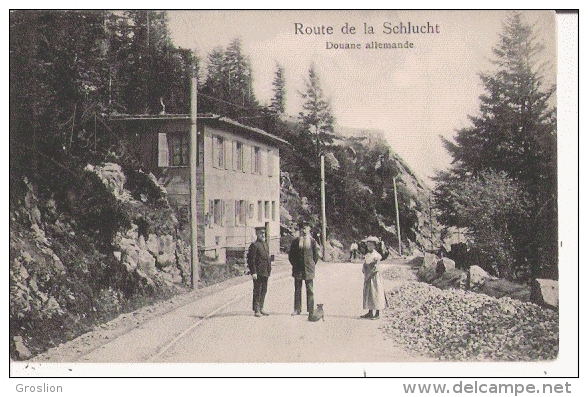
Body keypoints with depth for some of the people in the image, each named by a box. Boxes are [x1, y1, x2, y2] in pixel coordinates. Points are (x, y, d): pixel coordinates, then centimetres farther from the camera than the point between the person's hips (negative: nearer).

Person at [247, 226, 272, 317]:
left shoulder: (266, 244, 16)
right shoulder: (254, 245, -10)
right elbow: (251, 260, -14)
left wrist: (269, 270, 18)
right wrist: (253, 272, -18)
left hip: (265, 273, 8)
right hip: (258, 273, -8)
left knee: (263, 291, 12)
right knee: (257, 291, -3)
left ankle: (261, 308, 21)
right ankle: (256, 310, 3)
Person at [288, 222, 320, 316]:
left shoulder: (312, 241, 2)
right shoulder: (295, 241, 4)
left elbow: (316, 255, 8)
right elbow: (291, 255, 9)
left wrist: (311, 265, 5)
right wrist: (294, 264, 4)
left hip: (308, 269, -1)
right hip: (297, 269, 1)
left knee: (310, 290, 3)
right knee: (297, 290, 5)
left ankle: (311, 310, 7)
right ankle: (297, 309, 12)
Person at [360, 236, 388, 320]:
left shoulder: (377, 255, -10)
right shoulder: (367, 255, 12)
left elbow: (376, 268, -14)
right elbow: (364, 267, 14)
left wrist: (369, 275, -12)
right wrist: (364, 271, -5)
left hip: (375, 277, -7)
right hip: (367, 277, 7)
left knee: (376, 294, -4)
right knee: (368, 294, 9)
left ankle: (377, 314, 1)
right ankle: (370, 313, 16)